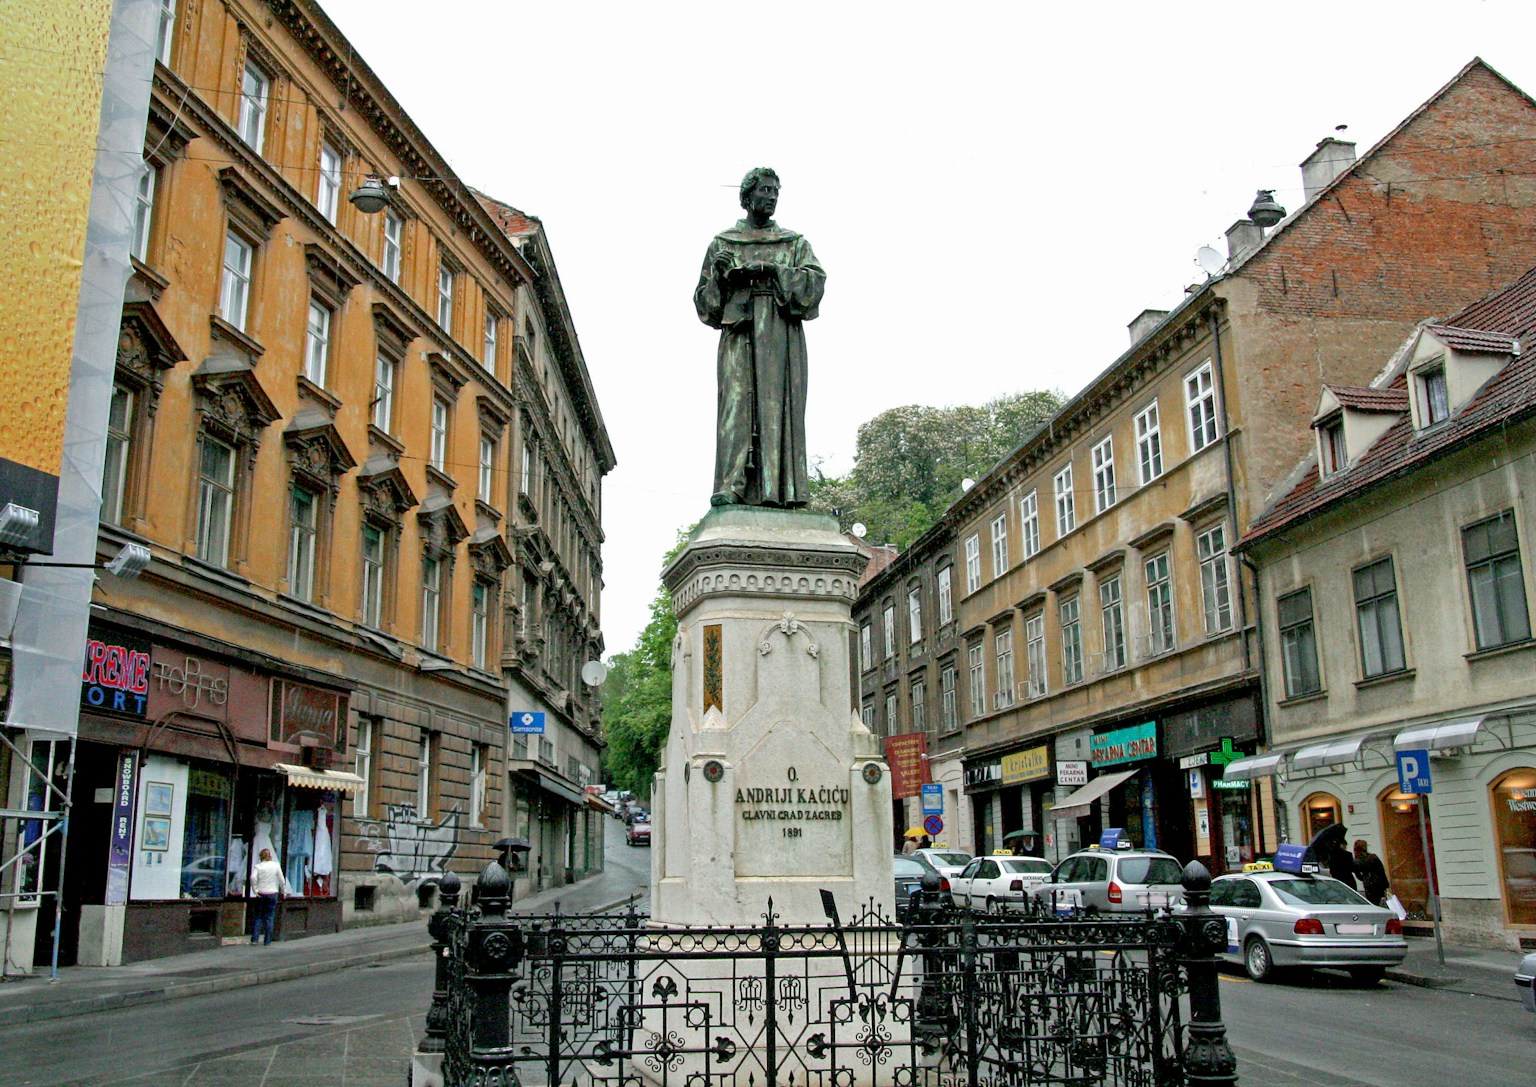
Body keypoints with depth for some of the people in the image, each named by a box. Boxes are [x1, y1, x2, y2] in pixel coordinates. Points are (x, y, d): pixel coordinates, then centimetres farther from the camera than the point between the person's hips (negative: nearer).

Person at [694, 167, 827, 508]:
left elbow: (816, 279, 3)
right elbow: (704, 298, 15)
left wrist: (770, 270, -9)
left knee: (780, 403, -11)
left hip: (782, 333, 1)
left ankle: (781, 489, -17)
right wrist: (721, 275, -6)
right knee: (737, 401, -15)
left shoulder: (795, 243, 21)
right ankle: (731, 487, -24)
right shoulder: (723, 243, 20)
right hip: (739, 331, -1)